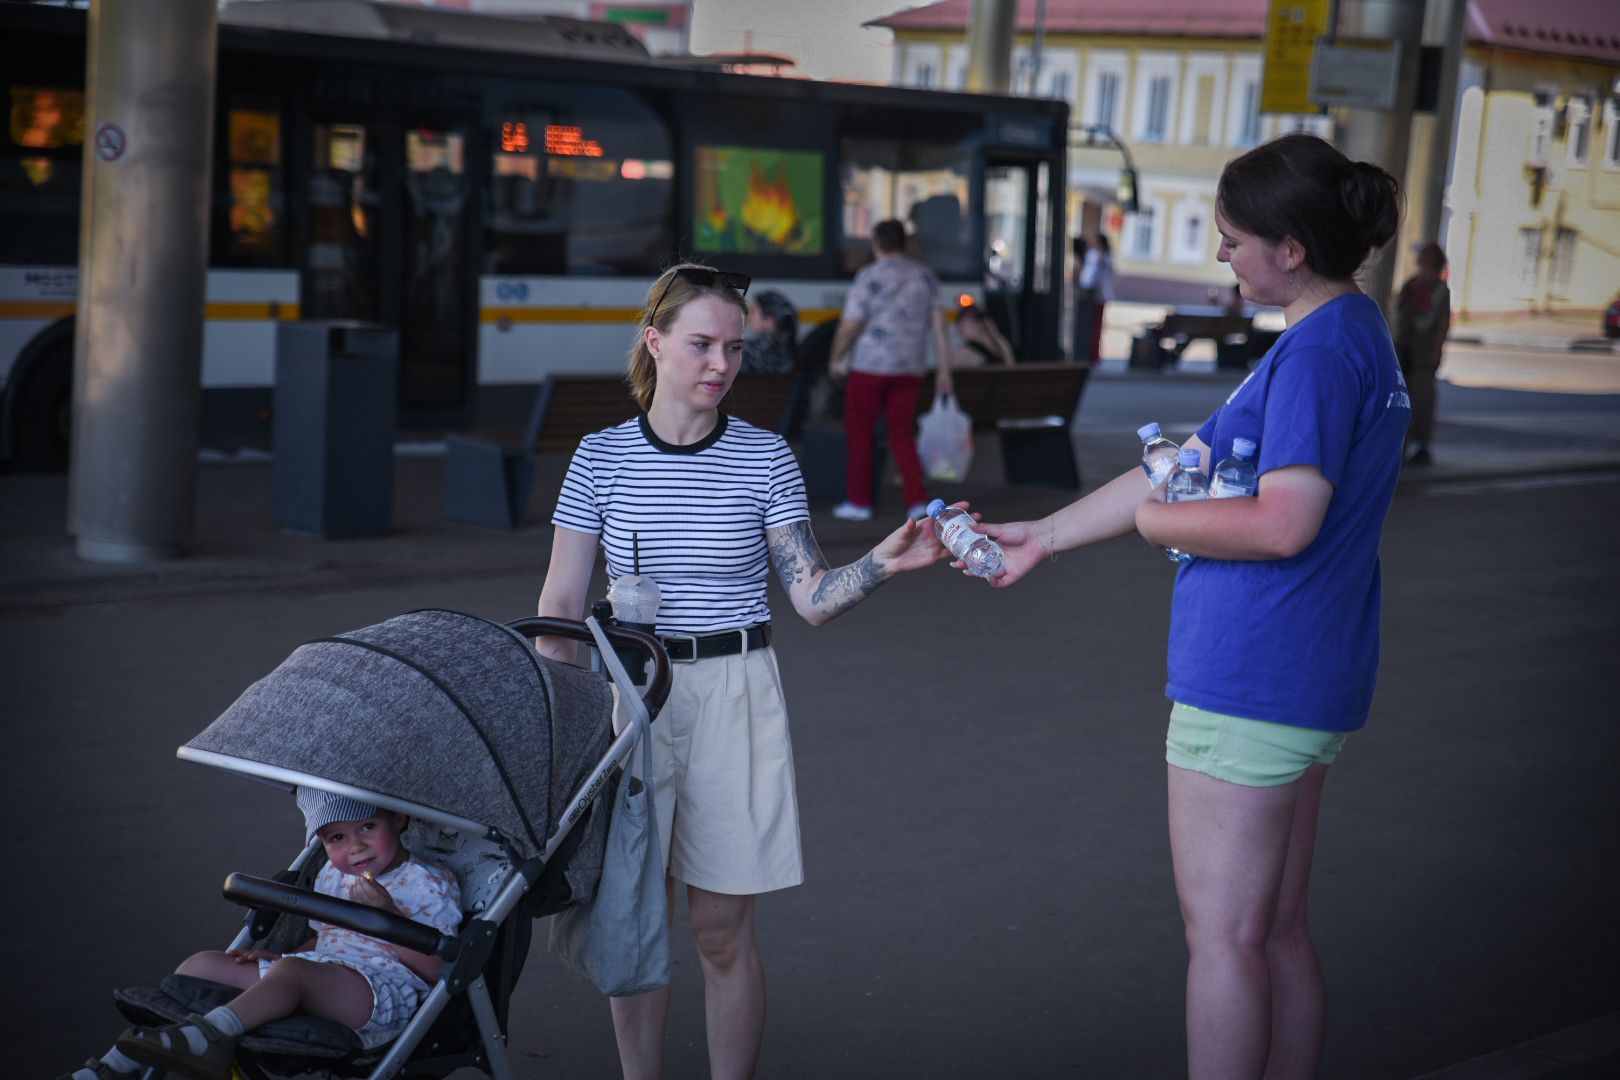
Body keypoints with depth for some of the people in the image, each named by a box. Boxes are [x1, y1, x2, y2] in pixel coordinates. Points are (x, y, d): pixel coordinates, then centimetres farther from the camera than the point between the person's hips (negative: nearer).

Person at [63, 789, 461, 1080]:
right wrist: (276, 956, 12)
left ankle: (209, 1033, -63)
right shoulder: (332, 877, 20)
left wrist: (388, 919, -21)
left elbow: (437, 969, -11)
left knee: (292, 972, -37)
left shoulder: (430, 884, -3)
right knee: (202, 964, 1)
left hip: (385, 991, -9)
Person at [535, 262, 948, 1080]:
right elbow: (561, 604, 2)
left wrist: (887, 561, -18)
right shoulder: (603, 458, 0)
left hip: (736, 697, -1)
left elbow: (812, 597, -1)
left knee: (723, 929, 3)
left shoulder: (764, 459, 0)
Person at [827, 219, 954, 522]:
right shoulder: (925, 276, 5)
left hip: (870, 366, -4)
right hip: (910, 368, 5)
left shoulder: (869, 276, -10)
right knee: (902, 435, 10)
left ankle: (859, 501, 11)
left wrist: (837, 358, 4)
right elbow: (939, 325, 3)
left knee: (860, 432, 8)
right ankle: (917, 500, -1)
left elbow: (849, 326, -11)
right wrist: (944, 370, 5)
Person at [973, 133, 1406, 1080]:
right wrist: (1046, 536, 18)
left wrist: (1159, 521, -9)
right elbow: (1191, 464, 17)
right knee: (1277, 930, 15)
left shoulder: (1320, 351, -18)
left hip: (1253, 681, -10)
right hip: (1306, 681, 10)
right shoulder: (1353, 332, 14)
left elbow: (1283, 522, -27)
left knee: (1223, 934, -1)